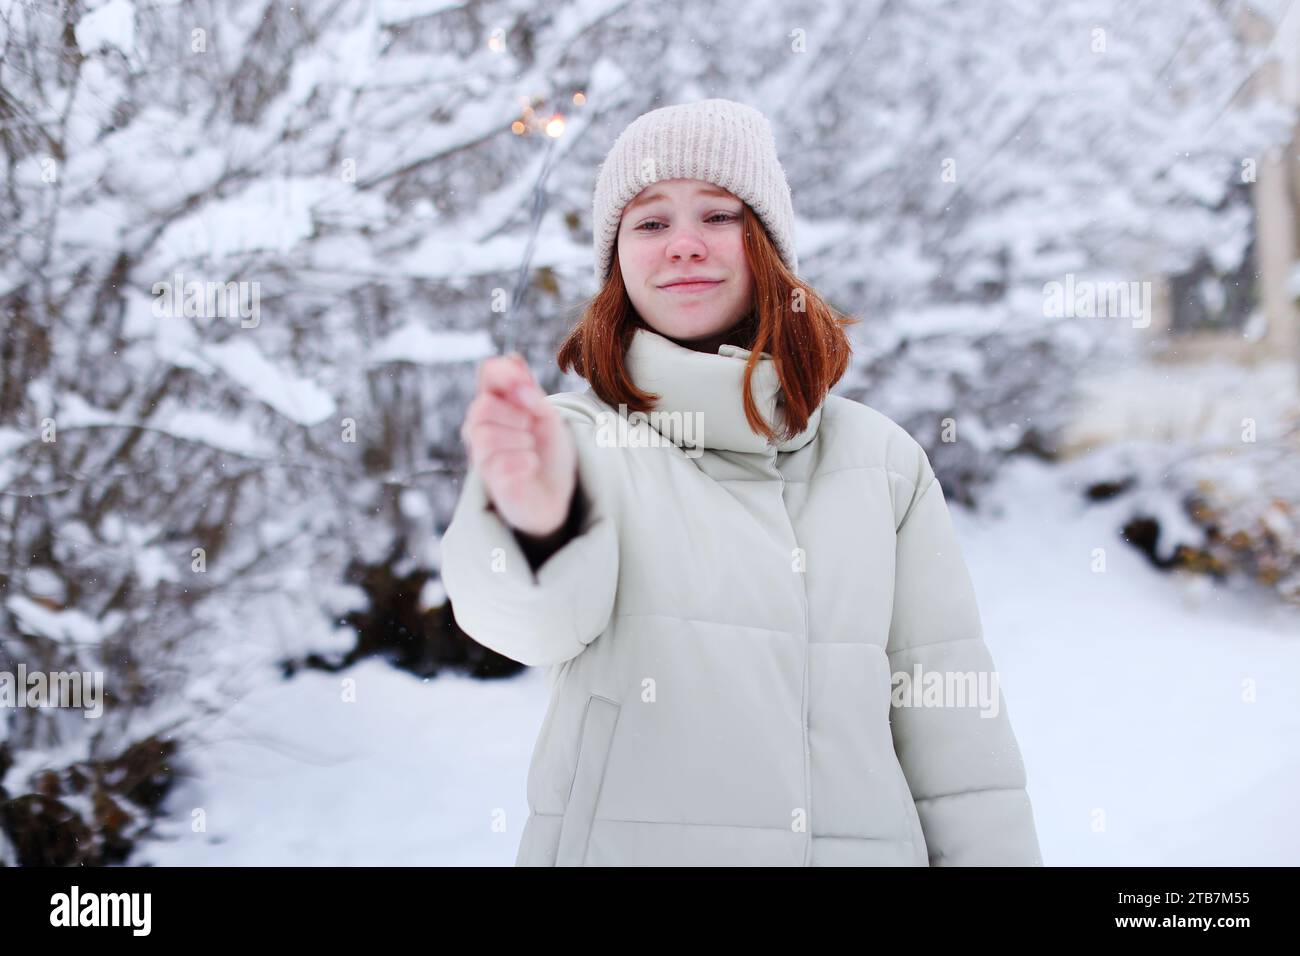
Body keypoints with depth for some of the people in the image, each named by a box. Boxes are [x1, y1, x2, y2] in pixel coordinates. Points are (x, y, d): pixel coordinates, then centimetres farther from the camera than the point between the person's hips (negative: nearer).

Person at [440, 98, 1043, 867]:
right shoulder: (582, 436, -4)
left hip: (863, 842, 3)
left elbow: (953, 724, 4)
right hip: (626, 842, -2)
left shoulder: (881, 458, 4)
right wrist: (540, 518, -45)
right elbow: (545, 618, -25)